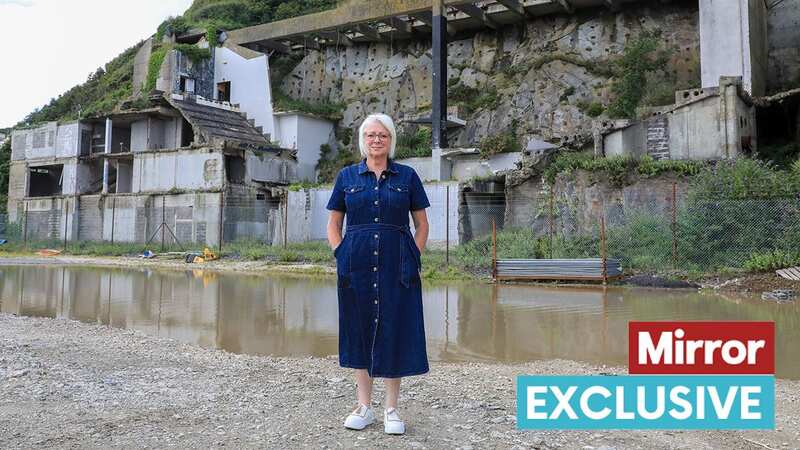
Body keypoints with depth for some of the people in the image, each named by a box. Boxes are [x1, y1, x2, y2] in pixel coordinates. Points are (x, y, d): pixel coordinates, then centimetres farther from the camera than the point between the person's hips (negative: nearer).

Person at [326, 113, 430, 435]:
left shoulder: (407, 176, 6)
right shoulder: (347, 176, 9)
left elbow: (421, 224, 9)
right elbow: (333, 224, 13)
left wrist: (414, 258, -2)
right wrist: (341, 256, 0)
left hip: (397, 265, -1)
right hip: (357, 265, 1)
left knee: (395, 332, 2)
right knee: (359, 331, 7)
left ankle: (391, 409, 16)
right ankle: (364, 407, 20)